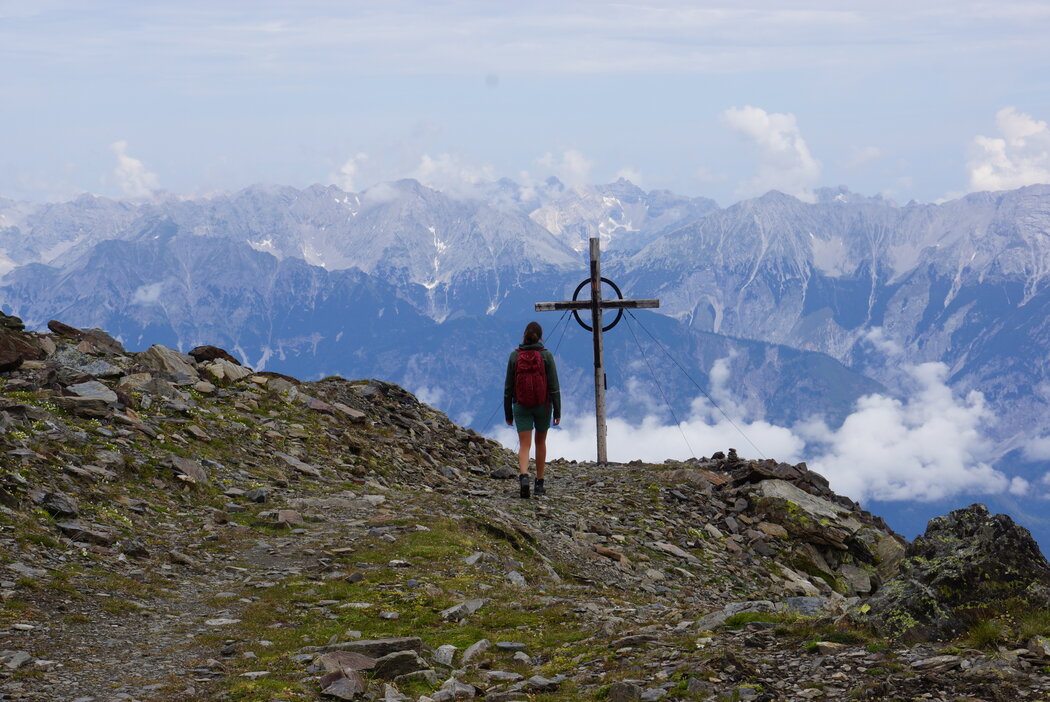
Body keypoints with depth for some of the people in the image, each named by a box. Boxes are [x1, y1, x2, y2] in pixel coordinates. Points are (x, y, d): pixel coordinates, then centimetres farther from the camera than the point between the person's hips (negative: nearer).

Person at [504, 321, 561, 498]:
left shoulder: (515, 355, -2)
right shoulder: (546, 355, -6)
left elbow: (508, 387, 1)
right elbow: (554, 385, -8)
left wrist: (508, 412, 8)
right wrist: (557, 411, -2)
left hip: (521, 406, 0)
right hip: (543, 405, 0)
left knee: (524, 445, -3)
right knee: (540, 442, 18)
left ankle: (523, 476, -30)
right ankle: (539, 483, 23)